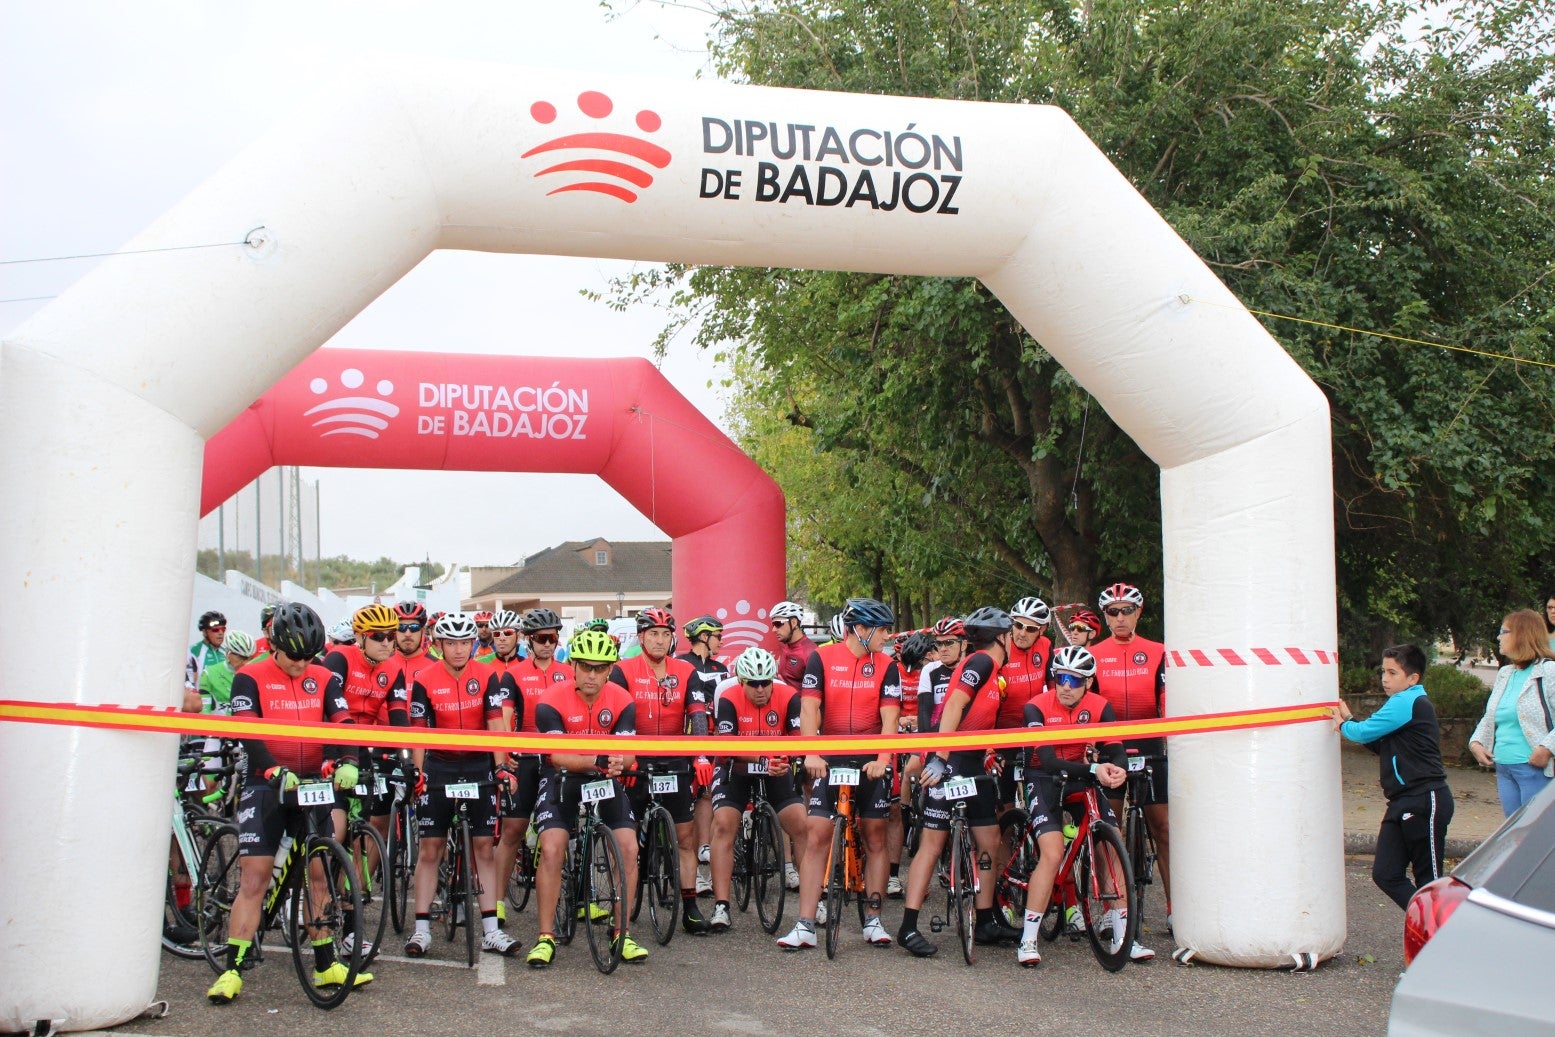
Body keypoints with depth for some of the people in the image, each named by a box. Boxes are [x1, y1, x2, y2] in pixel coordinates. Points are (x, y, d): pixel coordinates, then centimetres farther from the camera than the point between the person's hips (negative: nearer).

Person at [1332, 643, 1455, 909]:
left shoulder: (1409, 702, -12)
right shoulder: (1411, 703, 20)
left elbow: (1365, 732, -13)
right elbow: (1380, 744, 20)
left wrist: (1343, 725, 7)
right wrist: (1349, 719, 12)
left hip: (1424, 800, -10)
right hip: (1403, 802, 10)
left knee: (1429, 879, -2)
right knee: (1385, 874, 5)